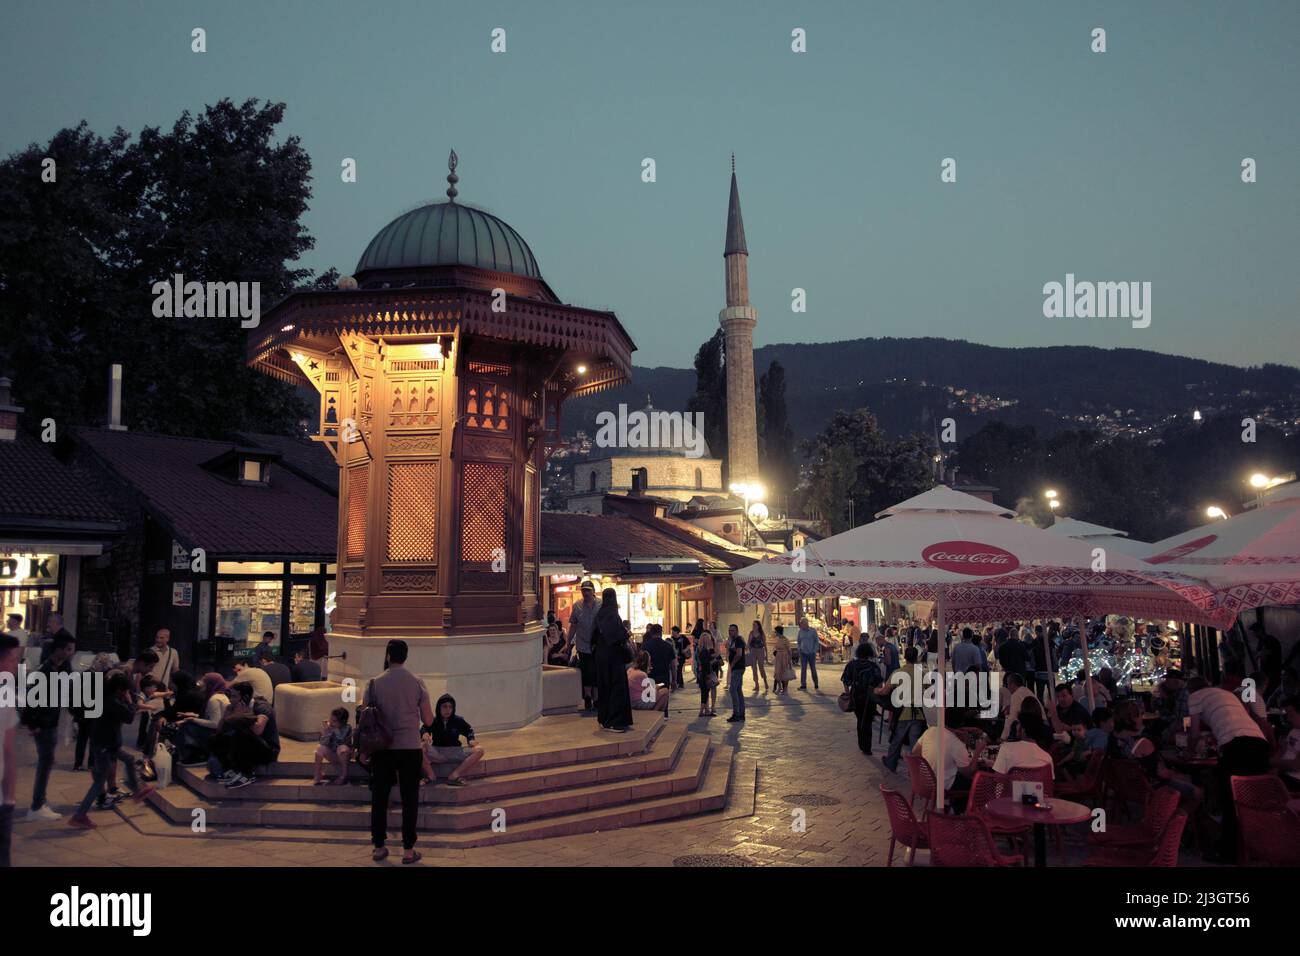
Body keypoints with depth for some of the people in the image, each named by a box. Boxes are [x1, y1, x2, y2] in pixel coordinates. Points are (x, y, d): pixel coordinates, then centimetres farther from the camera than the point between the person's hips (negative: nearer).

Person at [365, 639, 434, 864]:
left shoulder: (375, 683, -3)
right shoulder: (417, 683, -3)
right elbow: (428, 720, -2)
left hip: (382, 748, 1)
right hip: (410, 748, -1)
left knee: (379, 797, 12)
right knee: (409, 799, 5)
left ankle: (378, 847, 18)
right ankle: (408, 850, 7)